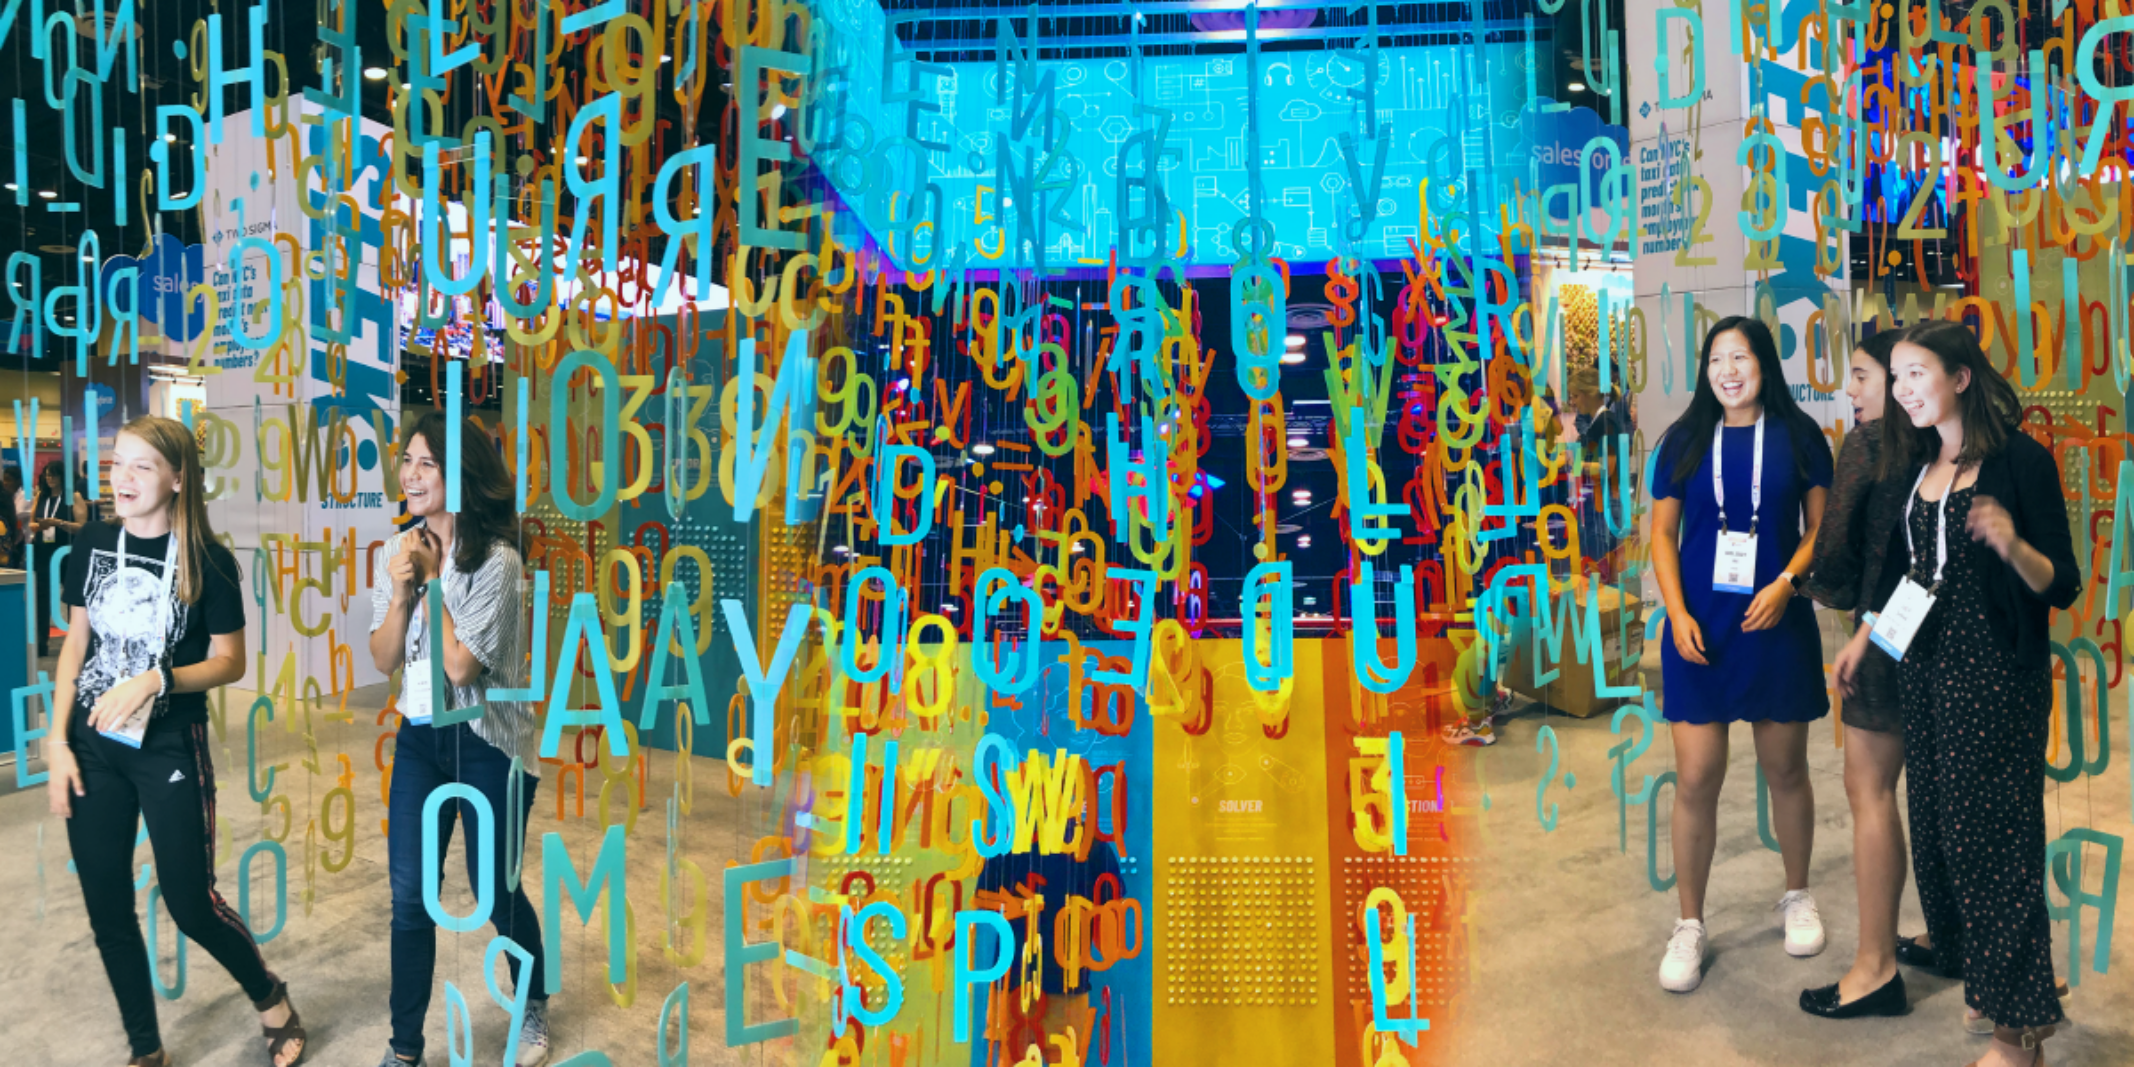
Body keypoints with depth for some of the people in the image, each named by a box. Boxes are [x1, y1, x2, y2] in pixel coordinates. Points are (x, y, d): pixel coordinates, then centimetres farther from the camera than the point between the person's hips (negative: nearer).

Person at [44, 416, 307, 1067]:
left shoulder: (207, 561, -10)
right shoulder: (93, 544, 1)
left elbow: (230, 663, -5)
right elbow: (76, 645, 7)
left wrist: (155, 680, -21)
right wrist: (58, 742, 2)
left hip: (170, 747, -4)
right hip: (93, 746, 4)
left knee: (191, 904, 0)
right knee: (107, 911, 8)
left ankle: (270, 998, 26)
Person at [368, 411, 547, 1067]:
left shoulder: (496, 560, -16)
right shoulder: (399, 552, 3)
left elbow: (460, 666, -20)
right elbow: (384, 660, 2)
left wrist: (433, 582, -15)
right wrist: (400, 592, -13)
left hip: (487, 743, -5)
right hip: (419, 738, 5)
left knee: (495, 892, 7)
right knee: (409, 896, 6)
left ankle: (533, 1006, 34)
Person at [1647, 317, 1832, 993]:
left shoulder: (1798, 437, 3)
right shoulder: (1686, 440, 4)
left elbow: (1822, 526, 4)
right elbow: (1662, 533, 5)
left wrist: (1785, 583, -14)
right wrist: (1678, 614, -7)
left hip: (1776, 624, 0)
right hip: (1700, 627, 0)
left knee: (1785, 767, 12)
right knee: (1695, 779, -1)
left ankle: (1797, 896, 35)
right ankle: (1690, 925, 11)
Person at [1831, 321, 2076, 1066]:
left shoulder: (2020, 461, -11)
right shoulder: (1917, 464, 8)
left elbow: (2063, 586, -13)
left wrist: (2013, 545, -31)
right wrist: (1864, 636, 18)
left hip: (1996, 675, -6)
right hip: (1923, 665, 6)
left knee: (1994, 832, -1)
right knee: (1936, 814, 15)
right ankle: (1955, 944, 36)